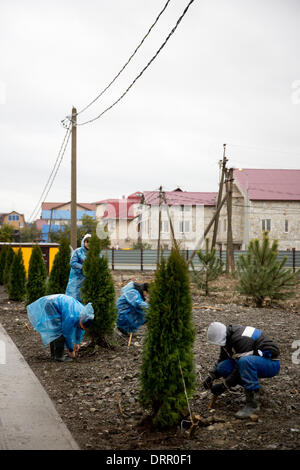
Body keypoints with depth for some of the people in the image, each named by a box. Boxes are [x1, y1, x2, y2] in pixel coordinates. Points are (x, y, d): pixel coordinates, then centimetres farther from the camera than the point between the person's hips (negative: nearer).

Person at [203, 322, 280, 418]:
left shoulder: (242, 339, -28)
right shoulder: (226, 338, 0)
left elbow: (240, 369, -26)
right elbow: (222, 360, 13)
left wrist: (224, 386, -21)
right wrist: (211, 376, 0)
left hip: (271, 363, -9)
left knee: (245, 361, -39)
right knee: (222, 367, -9)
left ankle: (253, 404, -31)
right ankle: (253, 386, 6)